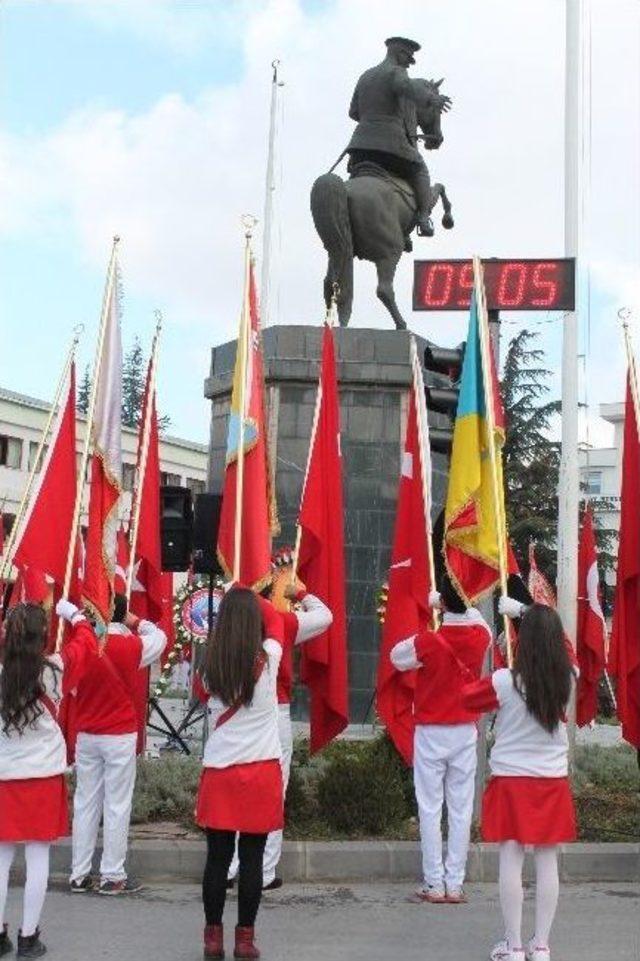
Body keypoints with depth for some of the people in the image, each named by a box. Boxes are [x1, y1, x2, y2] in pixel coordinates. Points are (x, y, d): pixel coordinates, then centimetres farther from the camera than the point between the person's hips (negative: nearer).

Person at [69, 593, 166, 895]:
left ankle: (79, 875, 14)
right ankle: (112, 876, 5)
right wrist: (137, 623, 17)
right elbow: (160, 637, 9)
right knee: (117, 805, 2)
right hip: (120, 736, -4)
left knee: (85, 803, 9)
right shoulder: (132, 645, -11)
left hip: (86, 736, 4)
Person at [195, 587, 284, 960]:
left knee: (218, 858, 9)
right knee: (252, 859, 5)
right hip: (261, 772, -1)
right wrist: (251, 599, 23)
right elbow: (276, 618, 10)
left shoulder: (210, 669, -4)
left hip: (219, 772, 2)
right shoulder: (268, 662, -8)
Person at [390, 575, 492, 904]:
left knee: (430, 809, 4)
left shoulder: (426, 642, -15)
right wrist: (456, 603, 20)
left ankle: (434, 884, 6)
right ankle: (455, 884, 10)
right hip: (465, 732, 3)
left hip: (430, 732, -3)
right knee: (461, 809, 7)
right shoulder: (480, 636, -5)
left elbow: (397, 657, 3)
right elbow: (476, 616, 18)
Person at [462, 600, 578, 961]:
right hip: (553, 782, 3)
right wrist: (528, 612, 21)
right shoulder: (567, 679, -6)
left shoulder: (504, 682, -15)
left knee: (511, 860, 3)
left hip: (511, 780, -3)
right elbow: (563, 645, 15)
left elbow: (467, 698, 3)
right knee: (548, 862, 7)